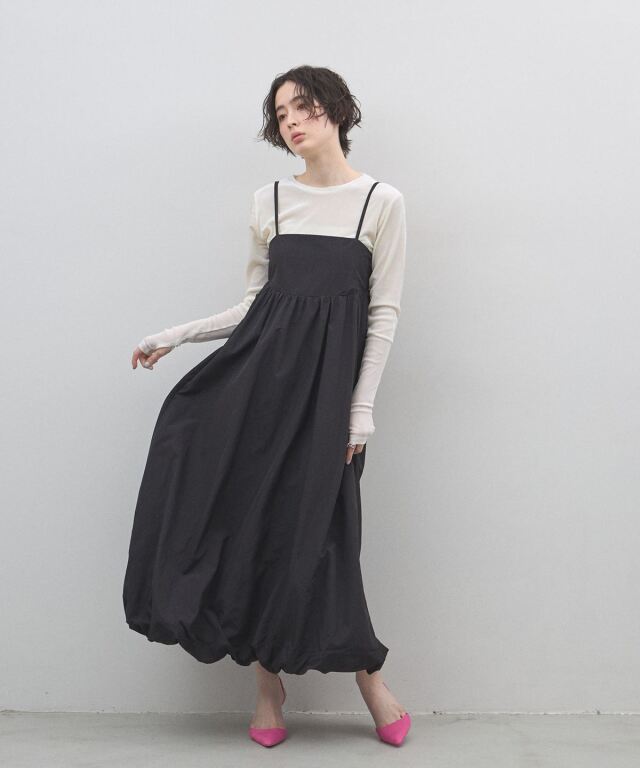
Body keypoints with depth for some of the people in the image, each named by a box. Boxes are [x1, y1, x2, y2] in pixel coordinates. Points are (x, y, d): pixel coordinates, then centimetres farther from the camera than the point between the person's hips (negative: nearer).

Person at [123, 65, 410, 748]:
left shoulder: (381, 201, 1)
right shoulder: (269, 201, 10)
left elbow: (384, 313, -2)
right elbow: (253, 303, 14)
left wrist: (361, 407, -7)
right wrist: (174, 335, 9)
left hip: (327, 379, -3)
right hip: (260, 369, 4)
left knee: (314, 531, -3)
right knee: (254, 520, 1)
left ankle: (370, 680, 17)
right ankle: (269, 687, 15)